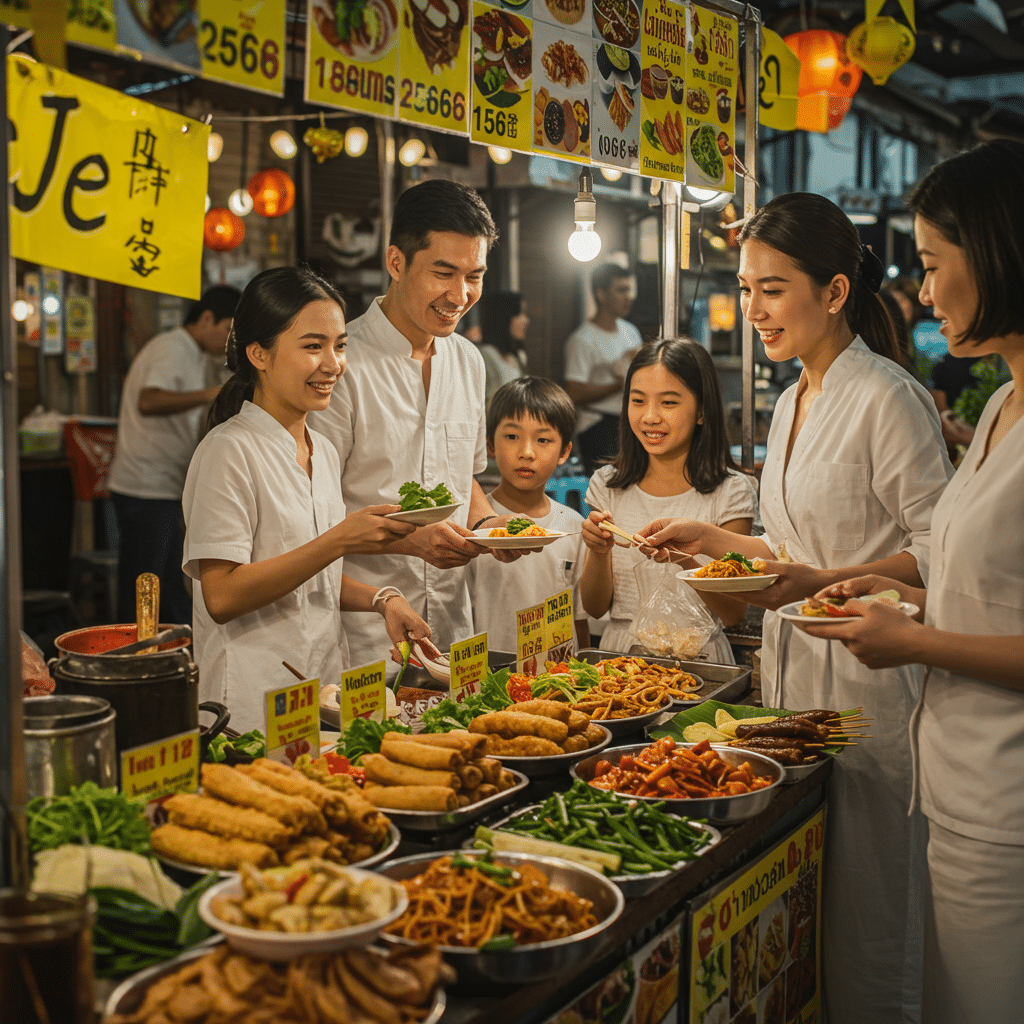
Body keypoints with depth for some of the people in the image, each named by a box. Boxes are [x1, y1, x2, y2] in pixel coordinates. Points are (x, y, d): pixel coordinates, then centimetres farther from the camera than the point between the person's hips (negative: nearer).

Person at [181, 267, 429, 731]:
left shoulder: (323, 451, 11)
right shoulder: (229, 452, -12)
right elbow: (222, 596, -20)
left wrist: (382, 599, 1)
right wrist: (340, 540, -22)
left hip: (325, 693, 7)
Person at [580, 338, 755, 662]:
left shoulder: (730, 492, -2)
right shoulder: (607, 486, 7)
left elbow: (735, 613, -6)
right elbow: (595, 607, 7)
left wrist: (684, 556, -21)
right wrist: (598, 552, -12)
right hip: (619, 649, 3)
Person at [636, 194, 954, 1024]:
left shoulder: (888, 398, -13)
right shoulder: (793, 401, 13)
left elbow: (940, 552, -16)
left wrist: (823, 582, -26)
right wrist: (714, 540, 13)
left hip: (864, 679, -8)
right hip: (792, 669, 8)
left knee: (865, 923, 2)